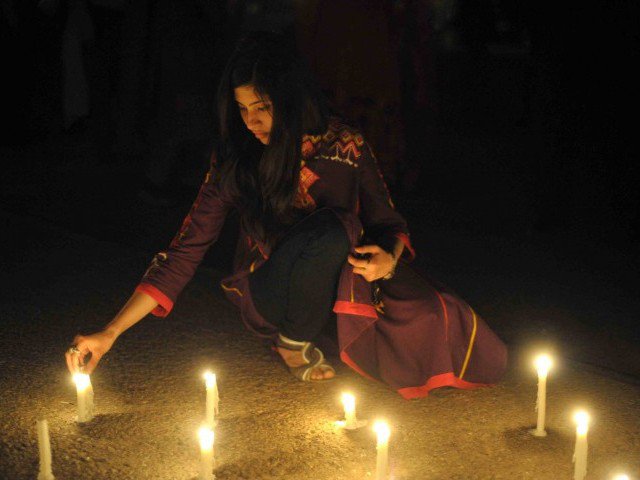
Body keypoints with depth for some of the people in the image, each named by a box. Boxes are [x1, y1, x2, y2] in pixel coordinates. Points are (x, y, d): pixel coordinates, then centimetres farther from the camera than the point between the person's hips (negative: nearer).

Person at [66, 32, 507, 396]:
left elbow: (390, 223, 3)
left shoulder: (345, 146, -7)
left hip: (338, 286, 2)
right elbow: (185, 252, -8)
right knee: (329, 230, -36)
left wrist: (389, 258, -23)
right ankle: (294, 343, -7)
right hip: (269, 296, -2)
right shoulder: (234, 160, -8)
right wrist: (110, 334, -15)